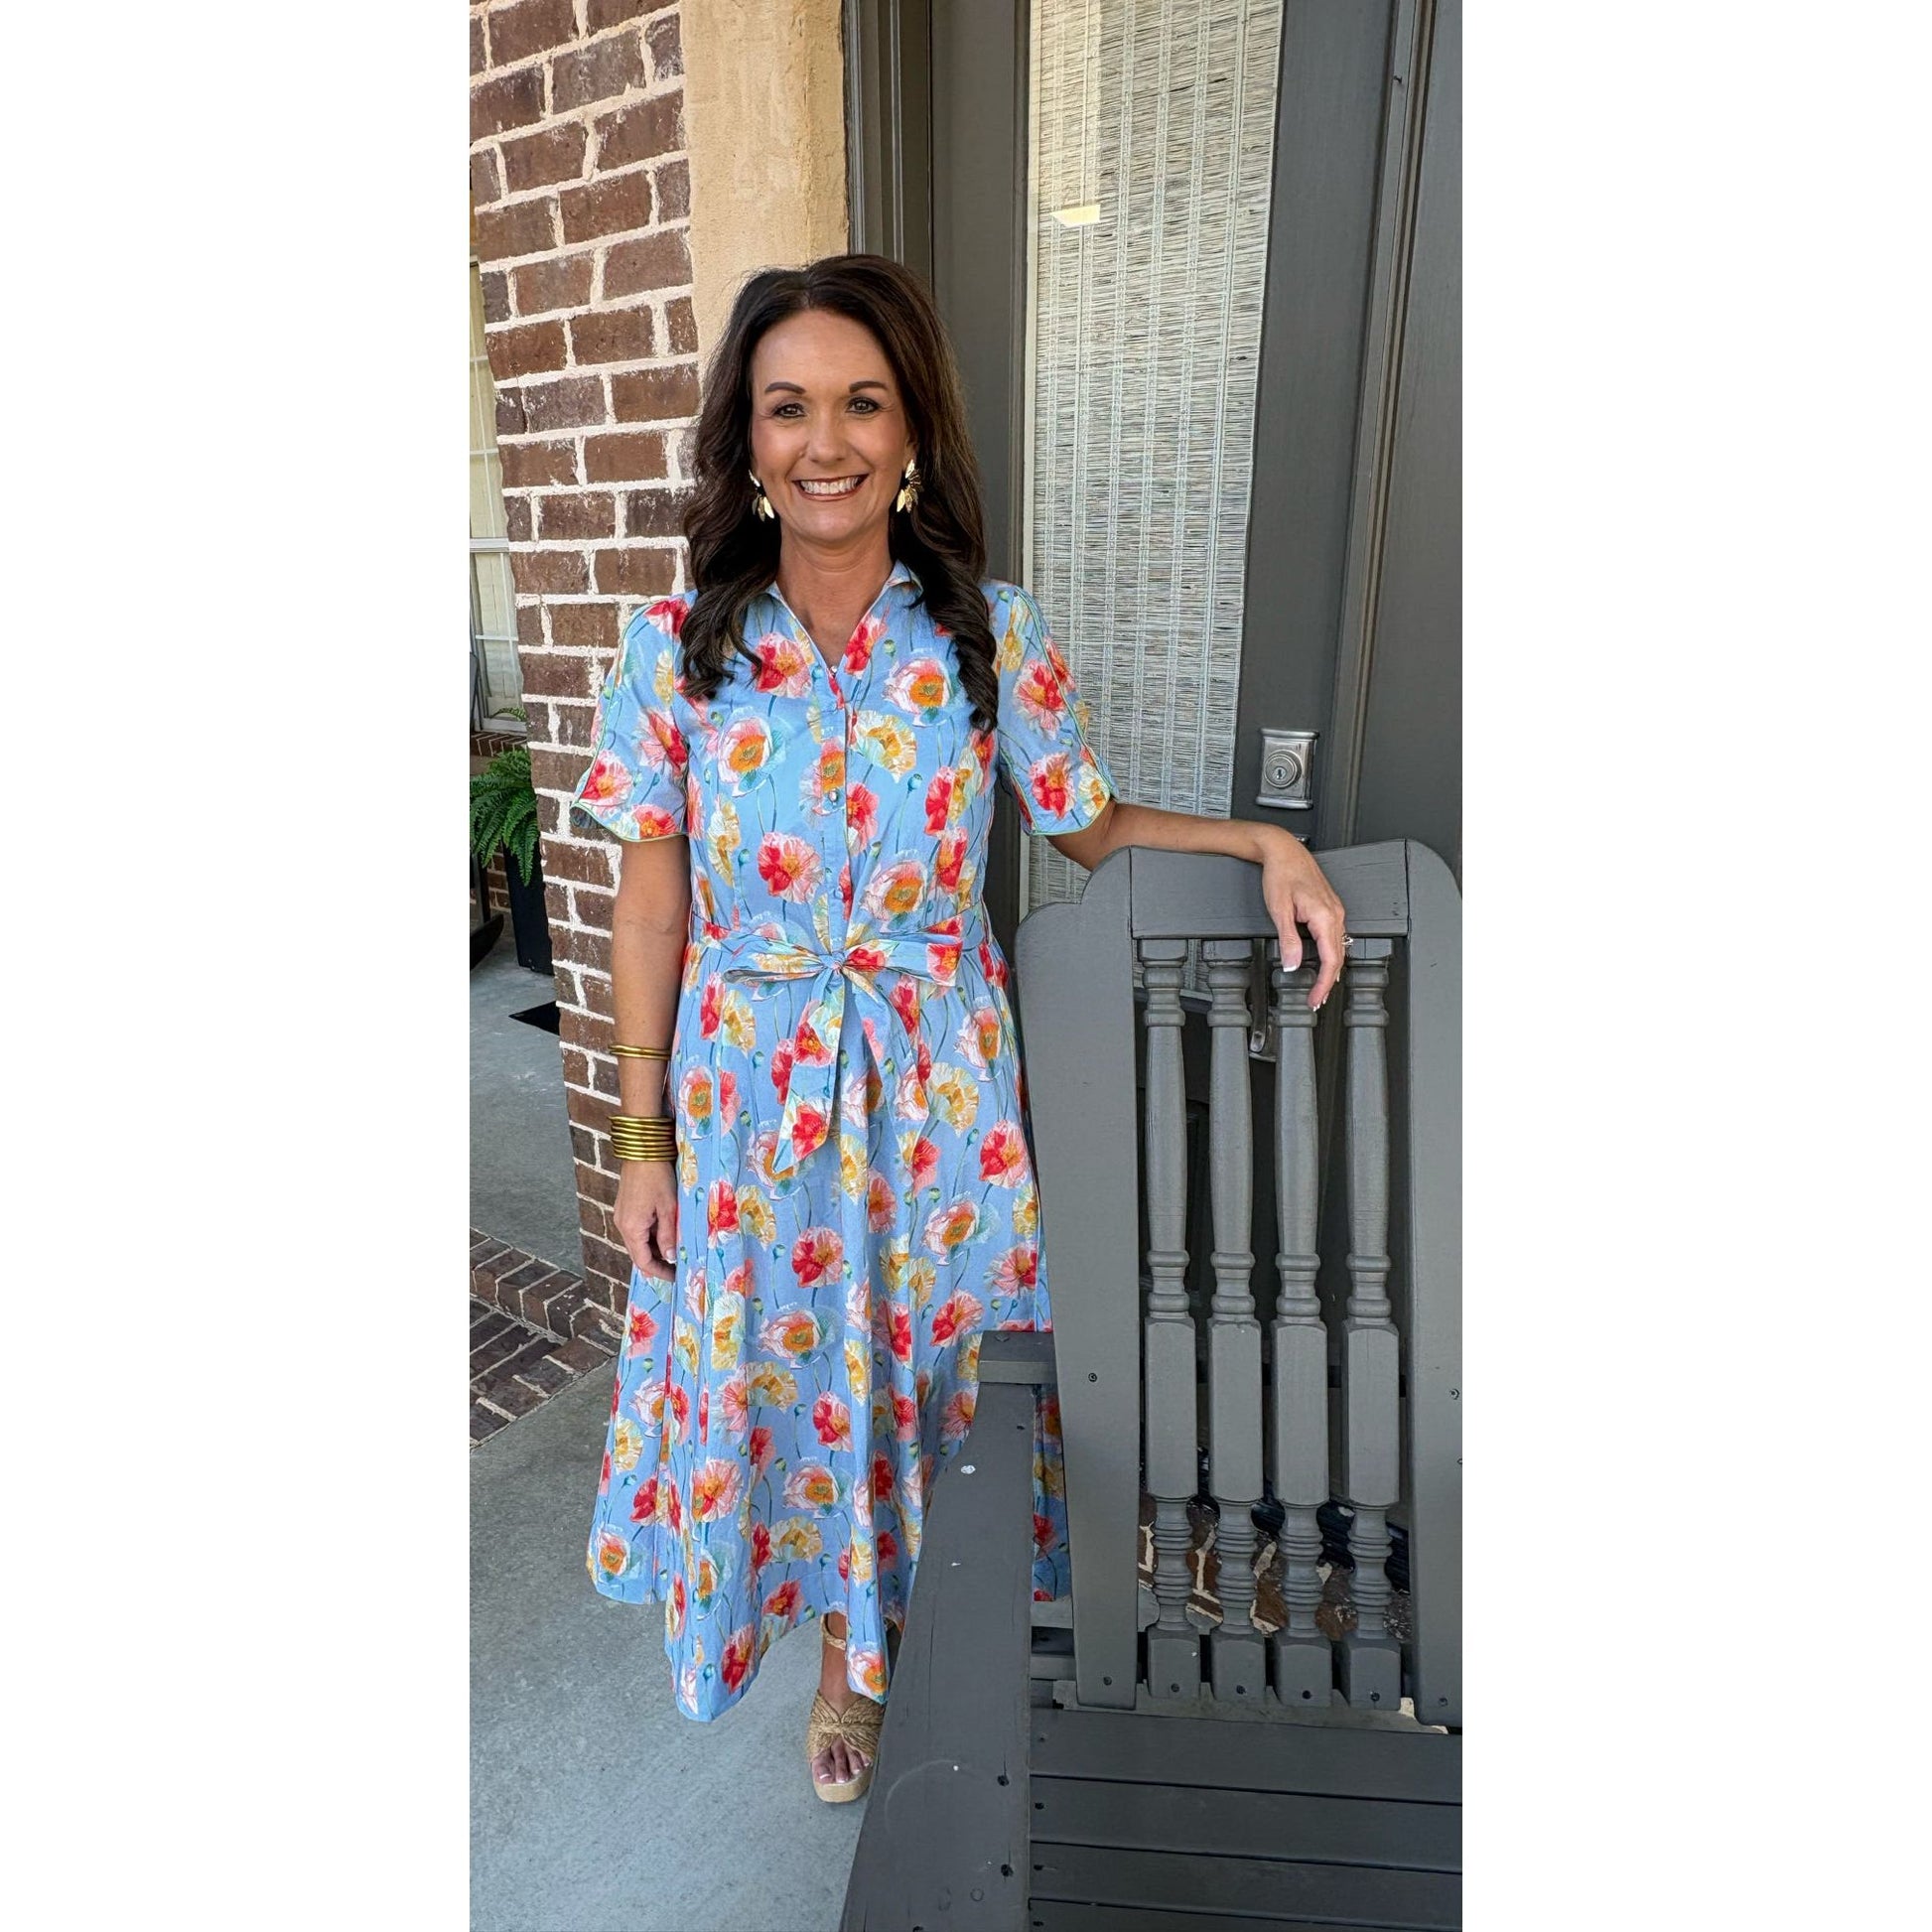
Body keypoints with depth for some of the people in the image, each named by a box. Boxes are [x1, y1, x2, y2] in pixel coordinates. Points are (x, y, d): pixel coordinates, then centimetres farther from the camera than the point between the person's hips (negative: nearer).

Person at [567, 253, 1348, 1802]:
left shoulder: (995, 632, -6)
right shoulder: (676, 646, -6)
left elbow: (1091, 828, 6)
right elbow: (651, 900, -2)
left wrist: (1257, 838, -10)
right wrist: (644, 1138, 0)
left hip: (937, 1085, 0)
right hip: (754, 1086, 1)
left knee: (927, 1356, 16)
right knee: (779, 1366, 15)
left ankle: (878, 1628, 48)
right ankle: (844, 1639, 47)